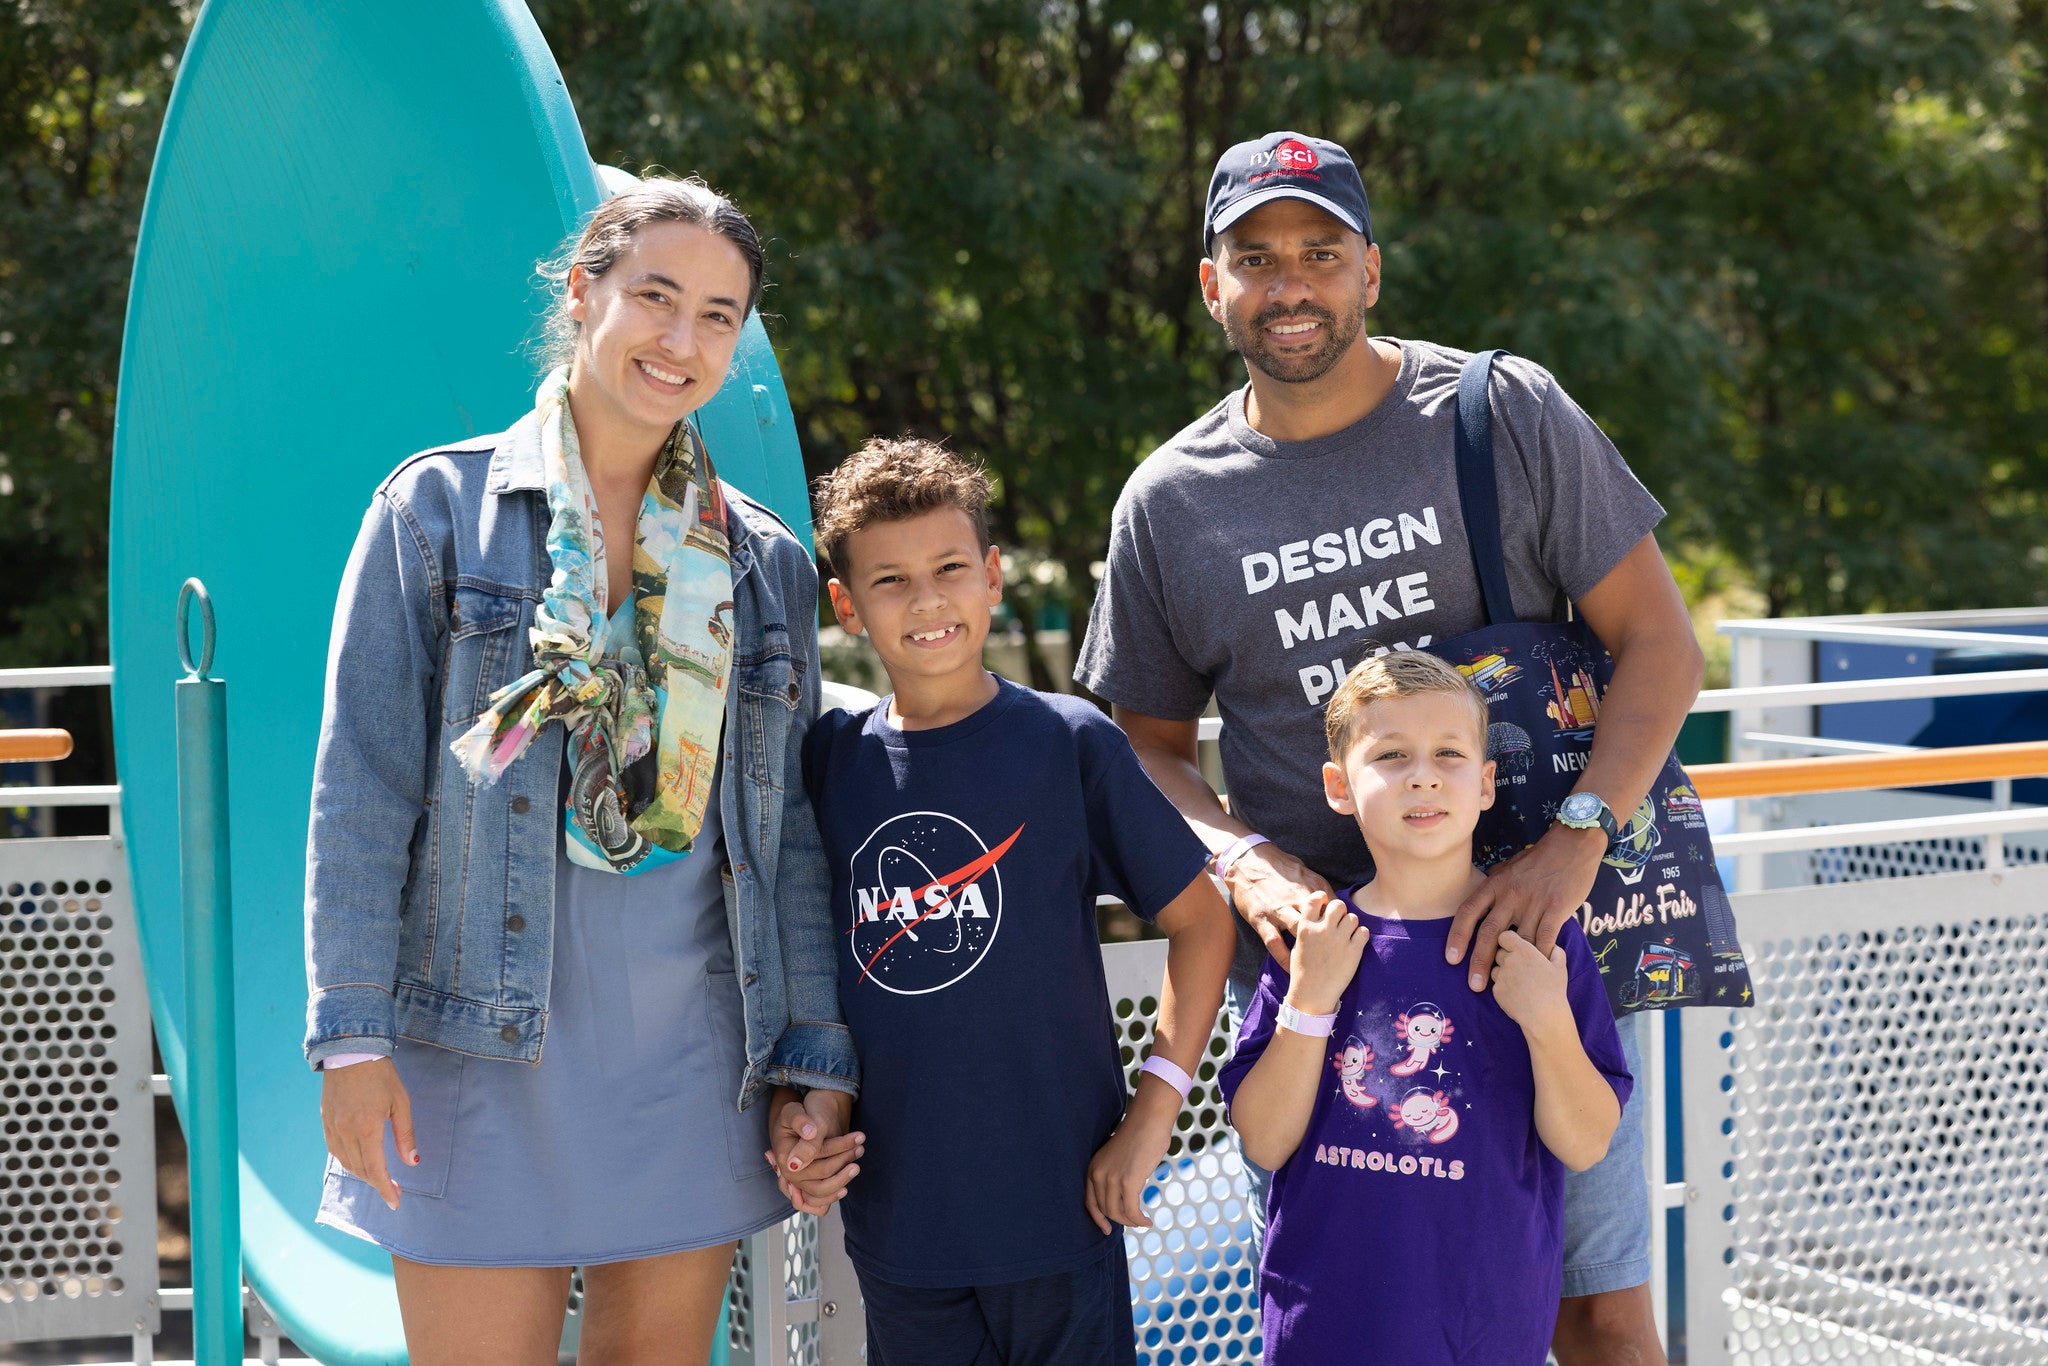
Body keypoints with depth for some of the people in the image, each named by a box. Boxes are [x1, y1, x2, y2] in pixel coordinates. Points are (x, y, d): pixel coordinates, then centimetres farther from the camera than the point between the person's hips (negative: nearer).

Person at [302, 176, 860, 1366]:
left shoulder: (765, 564, 10)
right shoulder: (439, 510, 0)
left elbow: (791, 832, 10)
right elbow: (363, 787, -4)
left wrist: (815, 1059, 3)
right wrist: (352, 1034, -10)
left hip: (692, 1062, 3)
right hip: (485, 1048, -3)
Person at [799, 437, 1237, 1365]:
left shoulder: (1068, 743, -5)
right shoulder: (829, 757, 3)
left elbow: (1200, 920, -1)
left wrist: (1153, 1112, -8)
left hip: (1057, 1207, -3)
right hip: (893, 1216, 3)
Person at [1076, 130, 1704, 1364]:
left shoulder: (1505, 412, 0)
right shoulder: (1170, 501, 6)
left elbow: (1660, 642, -2)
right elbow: (1150, 745, 13)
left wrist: (1571, 848, -16)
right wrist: (1247, 865, -9)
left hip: (1533, 937, -1)